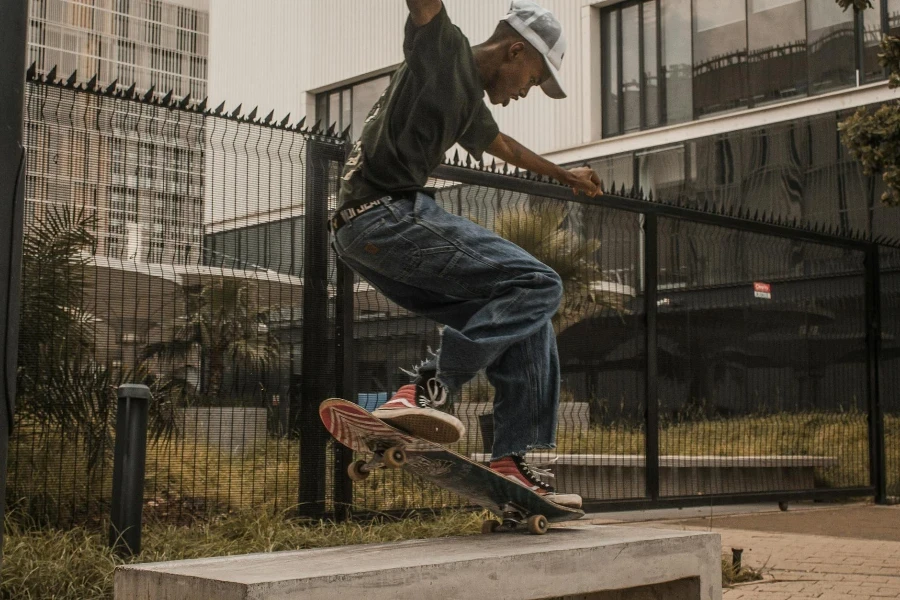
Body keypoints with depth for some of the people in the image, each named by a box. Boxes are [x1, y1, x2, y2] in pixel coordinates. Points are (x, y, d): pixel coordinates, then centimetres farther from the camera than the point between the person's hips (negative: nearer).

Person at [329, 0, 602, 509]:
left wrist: (562, 174, 61)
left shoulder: (470, 101, 28)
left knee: (528, 322, 11)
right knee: (536, 286, -14)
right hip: (386, 214, -10)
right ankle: (429, 389, -20)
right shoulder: (443, 46, 2)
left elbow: (502, 144, 47)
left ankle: (512, 459, 9)